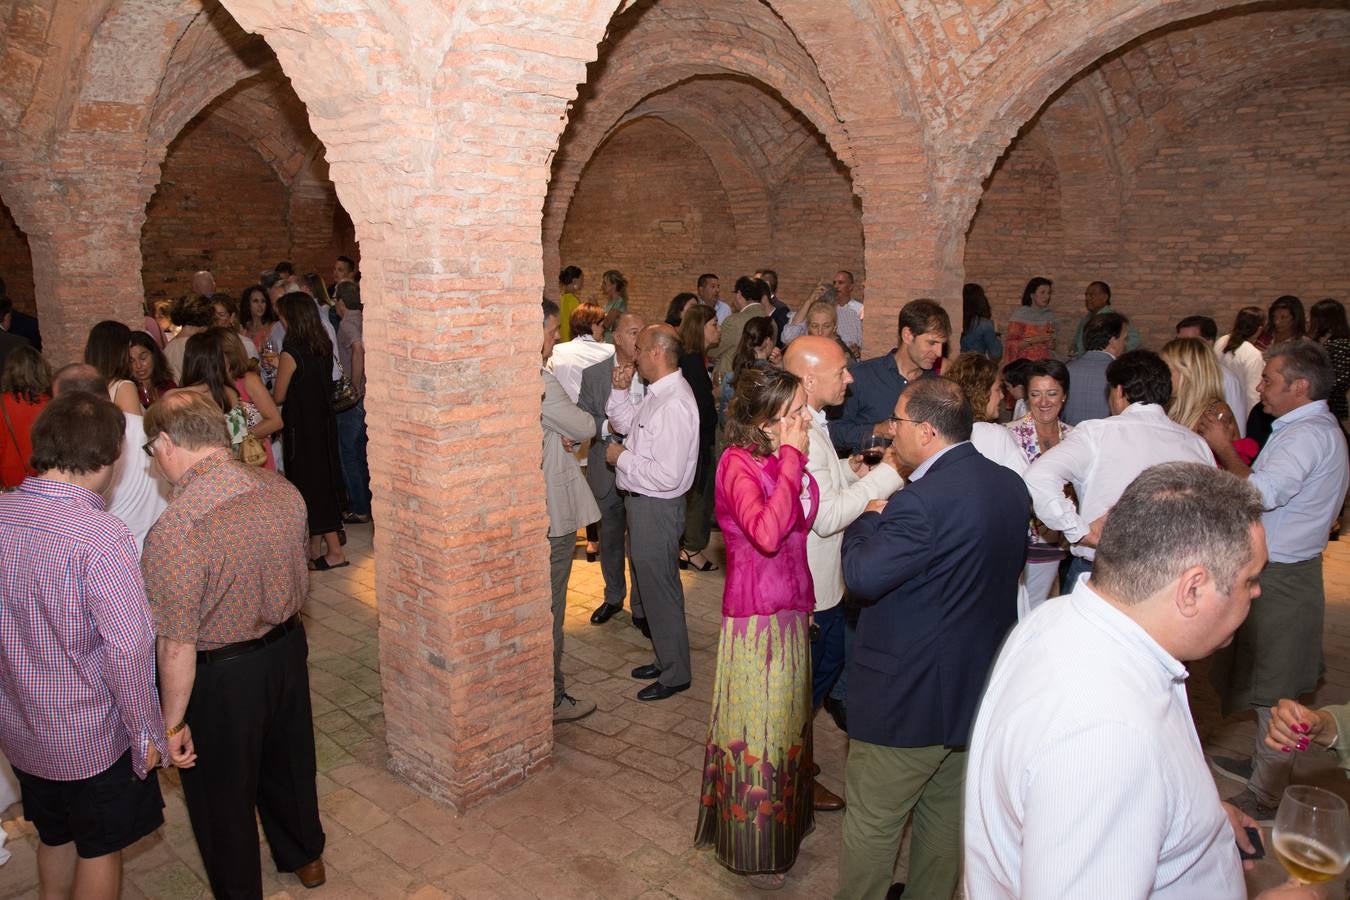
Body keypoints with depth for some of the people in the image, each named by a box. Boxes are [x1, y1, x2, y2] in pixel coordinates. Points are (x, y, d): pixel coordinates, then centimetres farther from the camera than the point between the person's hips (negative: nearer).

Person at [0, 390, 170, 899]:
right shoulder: (101, 537, -29)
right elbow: (129, 651, -27)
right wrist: (148, 735, -13)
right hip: (92, 736, -6)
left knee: (54, 837, 27)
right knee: (100, 850, 17)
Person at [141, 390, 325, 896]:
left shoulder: (176, 528, -30)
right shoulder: (282, 490, -10)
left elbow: (178, 646, -24)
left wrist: (173, 721, -10)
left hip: (219, 675, -6)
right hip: (287, 648, 6)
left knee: (222, 797, 18)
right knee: (288, 760, 28)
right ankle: (305, 857, 51)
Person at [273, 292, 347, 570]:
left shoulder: (290, 353, -19)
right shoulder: (324, 347, 1)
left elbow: (278, 397, -9)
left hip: (302, 429, -7)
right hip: (324, 423, 7)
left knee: (310, 486, 2)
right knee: (323, 481, 15)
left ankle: (334, 550, 3)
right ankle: (316, 547, 26)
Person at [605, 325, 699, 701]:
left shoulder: (674, 404, -26)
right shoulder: (658, 393, 4)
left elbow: (667, 475, -30)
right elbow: (625, 424, 19)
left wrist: (622, 458, -17)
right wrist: (620, 390, 3)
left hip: (656, 508, -10)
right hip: (642, 502, 10)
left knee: (661, 590, 5)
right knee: (653, 584, 22)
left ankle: (674, 674, 23)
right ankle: (665, 659, 39)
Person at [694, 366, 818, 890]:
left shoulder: (782, 461, 5)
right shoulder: (738, 463, -18)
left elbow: (801, 527, 4)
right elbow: (766, 533, -34)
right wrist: (792, 459, -28)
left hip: (790, 615, 8)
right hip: (756, 620, -8)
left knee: (786, 724, 21)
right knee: (757, 731, 7)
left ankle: (781, 826, 41)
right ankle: (752, 851, 26)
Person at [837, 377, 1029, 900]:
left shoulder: (924, 501, -29)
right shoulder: (1010, 487, -1)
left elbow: (862, 577, -28)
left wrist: (869, 518, -10)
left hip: (910, 697, -9)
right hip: (980, 688, 9)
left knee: (872, 823, 10)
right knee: (946, 810, 26)